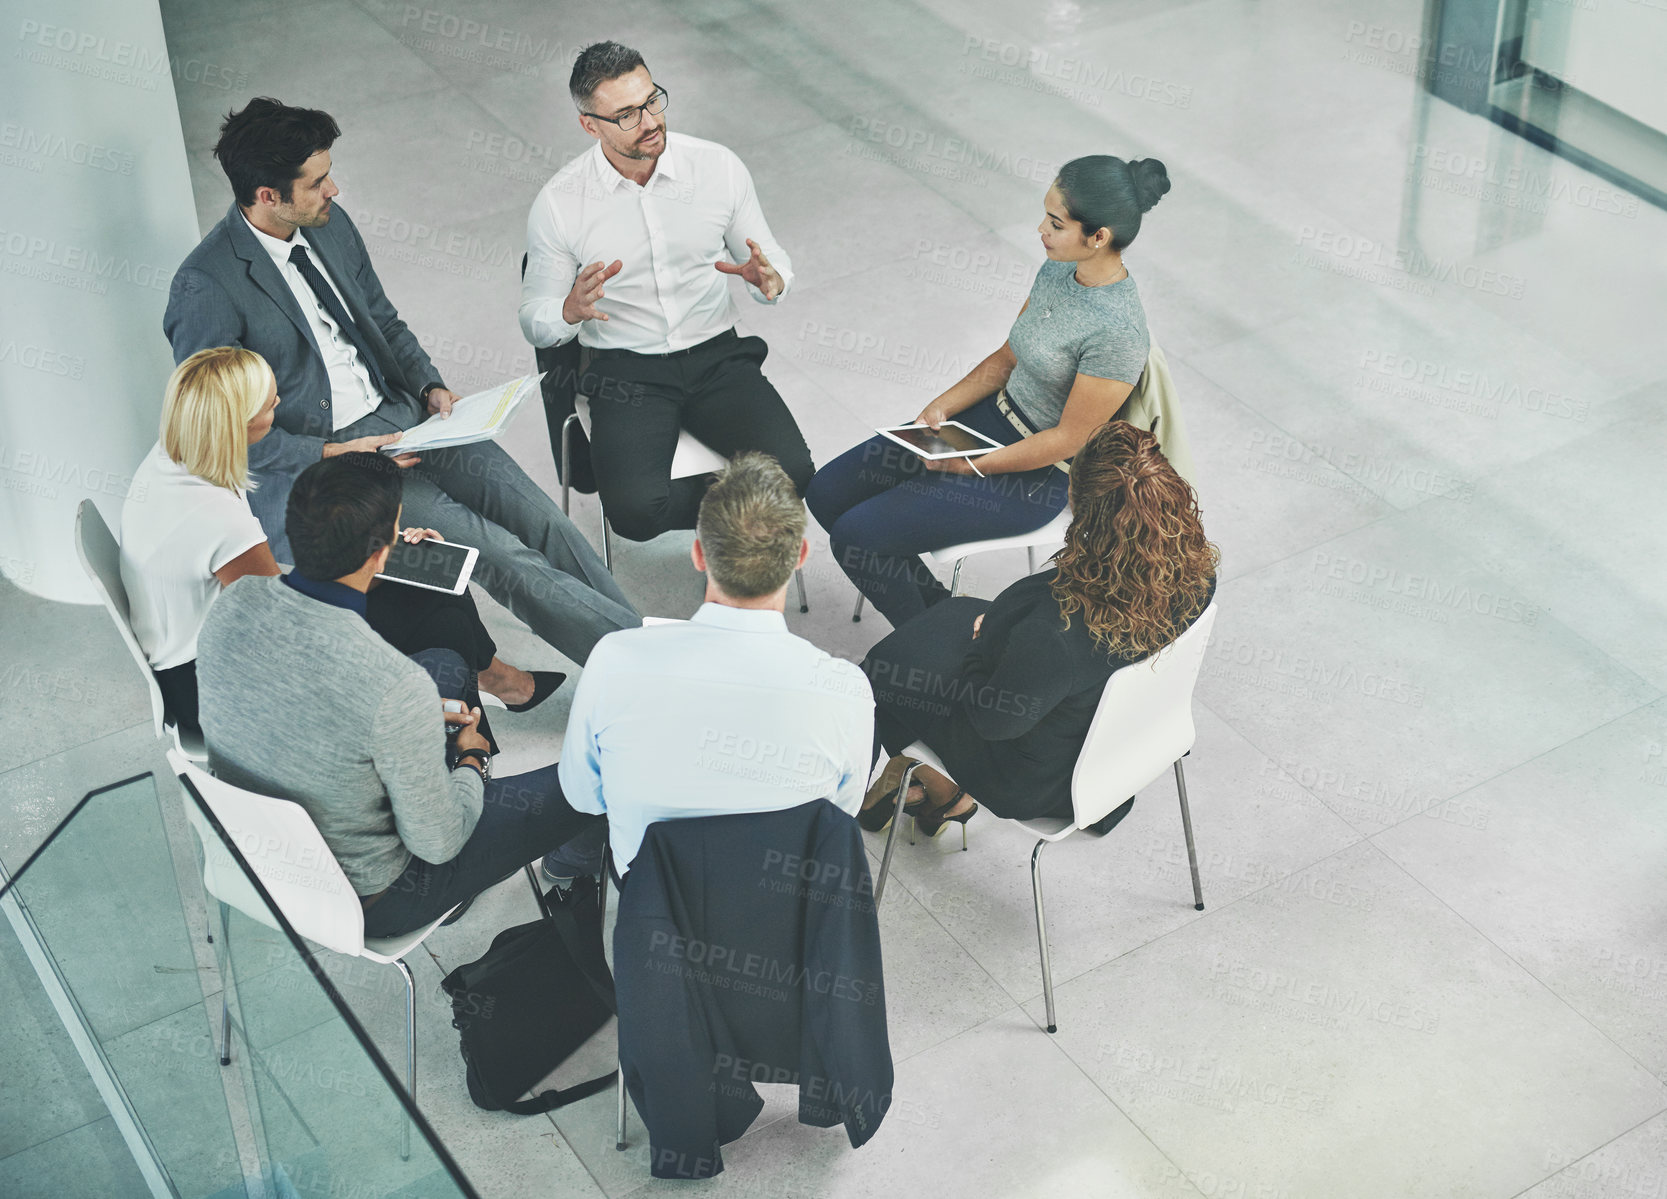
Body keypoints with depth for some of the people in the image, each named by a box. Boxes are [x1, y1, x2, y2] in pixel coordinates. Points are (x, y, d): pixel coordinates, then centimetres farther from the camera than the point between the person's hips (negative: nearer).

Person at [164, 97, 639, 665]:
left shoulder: (331, 224, 4)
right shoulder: (206, 291, -18)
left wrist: (430, 387, 1)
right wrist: (333, 455, -20)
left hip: (400, 413, 7)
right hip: (316, 459, -7)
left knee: (542, 521, -11)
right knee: (497, 554, -19)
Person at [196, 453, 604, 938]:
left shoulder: (234, 602, -18)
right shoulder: (397, 688, -38)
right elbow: (437, 843, -21)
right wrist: (472, 759, -1)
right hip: (363, 901, -6)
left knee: (444, 665, 22)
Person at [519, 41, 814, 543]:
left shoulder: (719, 167, -3)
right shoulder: (559, 203, -7)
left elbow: (775, 264, 10)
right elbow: (535, 323, 2)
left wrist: (769, 279, -17)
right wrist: (571, 311, -22)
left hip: (717, 356, 2)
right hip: (625, 374, -1)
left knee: (791, 473, -24)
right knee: (636, 511, -27)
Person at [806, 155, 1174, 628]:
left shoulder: (1117, 331, -28)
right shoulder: (1058, 271, -3)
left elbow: (1071, 438, -21)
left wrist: (973, 467, -15)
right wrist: (941, 407, -3)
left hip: (1036, 477, -9)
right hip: (992, 416, 9)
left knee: (855, 536, -15)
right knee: (827, 492, 3)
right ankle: (939, 607, 16)